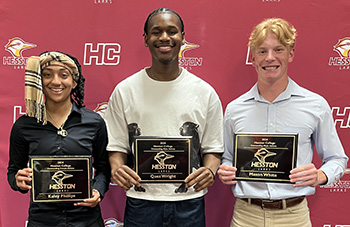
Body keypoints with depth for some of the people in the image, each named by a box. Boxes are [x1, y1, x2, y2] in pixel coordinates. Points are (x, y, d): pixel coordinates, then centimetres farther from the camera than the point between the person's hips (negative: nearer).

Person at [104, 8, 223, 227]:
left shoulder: (205, 92, 0)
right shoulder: (124, 91, 0)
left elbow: (213, 147, 4)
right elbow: (117, 145, 3)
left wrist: (210, 170, -15)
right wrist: (116, 169, -16)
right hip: (141, 202, 0)